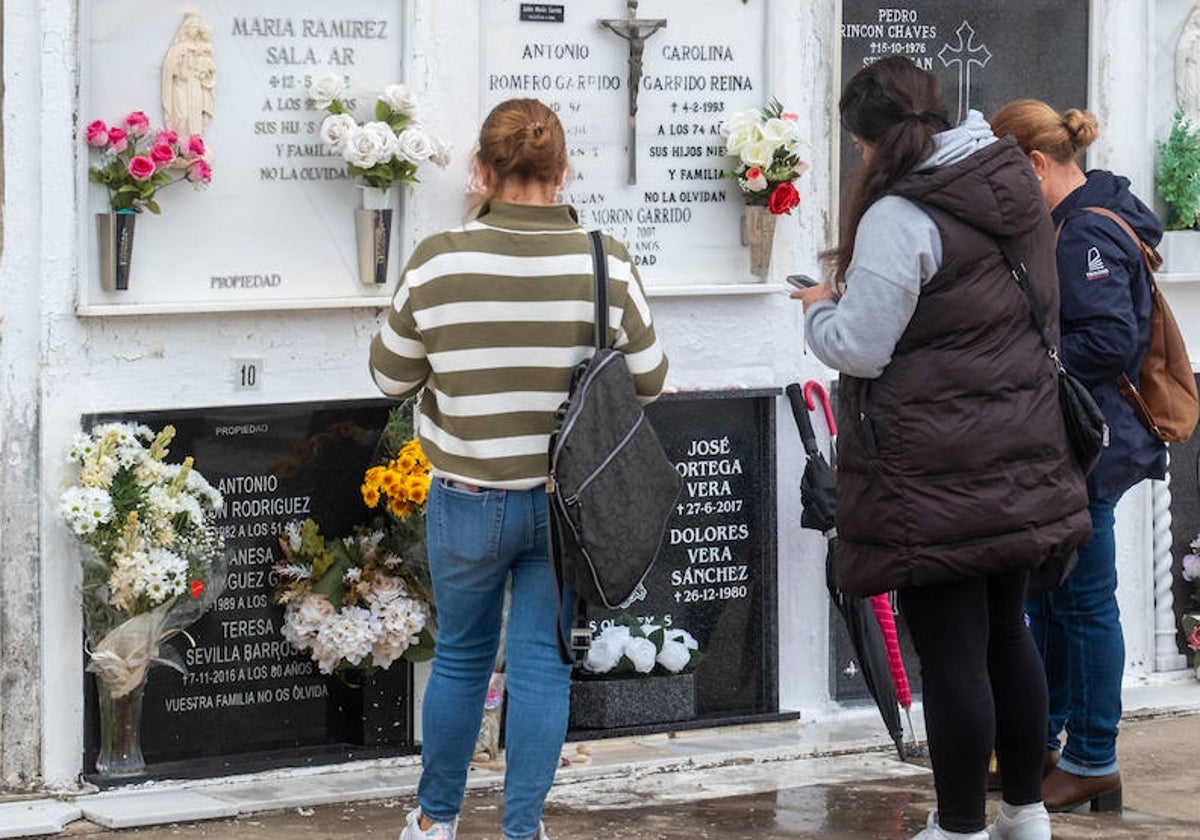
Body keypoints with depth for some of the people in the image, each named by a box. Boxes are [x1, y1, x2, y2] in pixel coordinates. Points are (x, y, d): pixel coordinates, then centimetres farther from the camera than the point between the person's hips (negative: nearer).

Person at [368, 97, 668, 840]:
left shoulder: (438, 263, -12)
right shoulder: (605, 263, -11)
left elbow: (392, 377, 0)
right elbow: (649, 380, 1)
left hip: (468, 500, 0)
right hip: (569, 500, 0)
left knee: (461, 657, 17)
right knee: (543, 662, 9)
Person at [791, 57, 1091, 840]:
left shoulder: (900, 217, -18)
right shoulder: (1015, 189, 8)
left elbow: (859, 349, -18)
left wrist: (821, 308, 2)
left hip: (937, 474, -8)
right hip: (1020, 457, 8)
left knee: (951, 650, -1)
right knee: (1006, 630, 18)